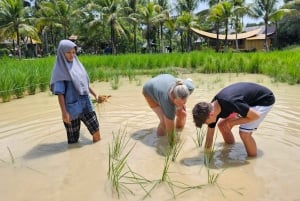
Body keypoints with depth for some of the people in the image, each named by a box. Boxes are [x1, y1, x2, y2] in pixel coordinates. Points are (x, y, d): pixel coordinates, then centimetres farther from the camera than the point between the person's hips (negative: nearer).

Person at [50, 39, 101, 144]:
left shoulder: (77, 64, 7)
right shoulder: (59, 70, -10)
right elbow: (60, 93, -14)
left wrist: (95, 95, 20)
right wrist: (64, 112, -19)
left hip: (85, 103, 6)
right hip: (72, 107, -6)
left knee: (95, 129, 8)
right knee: (73, 138, 7)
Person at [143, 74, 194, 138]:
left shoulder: (189, 87, -33)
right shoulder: (168, 104, -43)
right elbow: (170, 132, -33)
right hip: (150, 91, -5)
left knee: (182, 113, -4)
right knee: (165, 121, -19)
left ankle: (178, 128, 25)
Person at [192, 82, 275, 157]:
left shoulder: (229, 103, -40)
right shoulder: (212, 108, -14)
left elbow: (256, 116, -26)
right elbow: (210, 135, -2)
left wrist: (232, 122, -20)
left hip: (264, 100, -8)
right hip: (248, 100, 8)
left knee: (244, 132, -20)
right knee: (222, 125, 4)